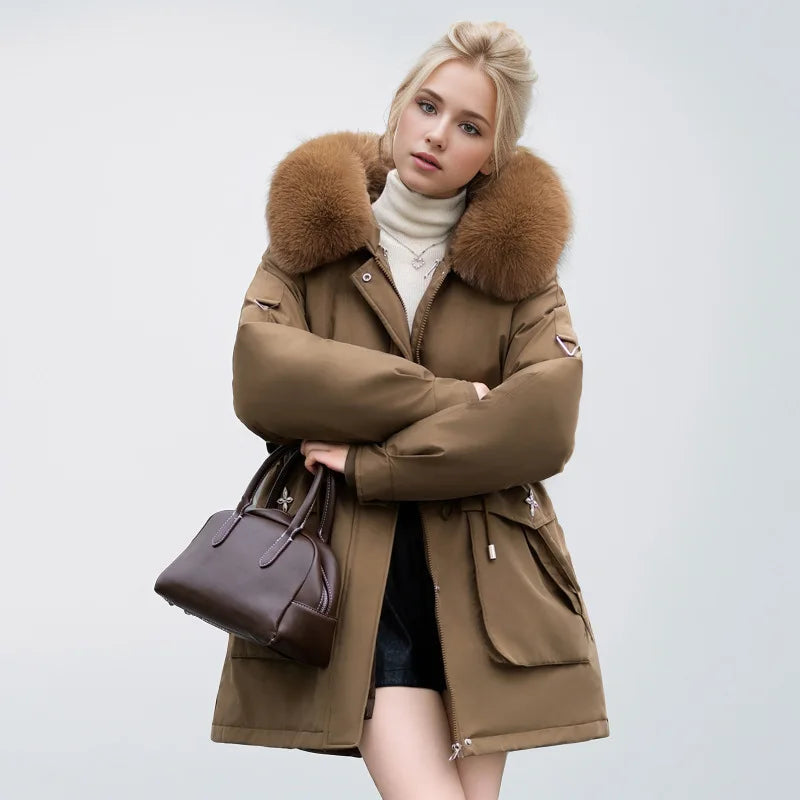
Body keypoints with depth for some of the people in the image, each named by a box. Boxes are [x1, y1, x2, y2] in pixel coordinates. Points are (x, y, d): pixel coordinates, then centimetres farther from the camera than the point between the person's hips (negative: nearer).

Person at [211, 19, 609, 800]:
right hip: (352, 575, -1)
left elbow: (546, 421, -9)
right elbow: (261, 378, -10)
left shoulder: (520, 257, 6)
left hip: (485, 576, 1)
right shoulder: (313, 237, 7)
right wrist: (448, 398, -12)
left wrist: (369, 465, -12)